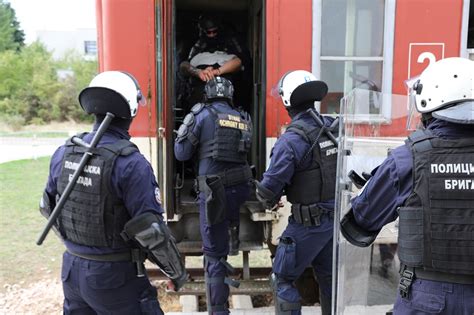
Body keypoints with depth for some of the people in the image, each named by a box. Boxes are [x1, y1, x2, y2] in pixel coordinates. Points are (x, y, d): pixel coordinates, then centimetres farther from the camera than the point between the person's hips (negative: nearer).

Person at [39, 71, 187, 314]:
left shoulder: (63, 153, -3)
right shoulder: (131, 163, -23)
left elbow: (48, 207, 10)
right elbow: (151, 231, -21)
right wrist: (177, 272, -5)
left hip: (72, 269, 6)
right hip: (114, 276, -6)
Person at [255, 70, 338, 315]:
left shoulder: (292, 139, -21)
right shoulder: (334, 128, -1)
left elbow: (269, 186, -19)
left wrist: (269, 202, 2)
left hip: (309, 221, -7)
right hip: (335, 216, 7)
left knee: (283, 279, 9)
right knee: (328, 276, 22)